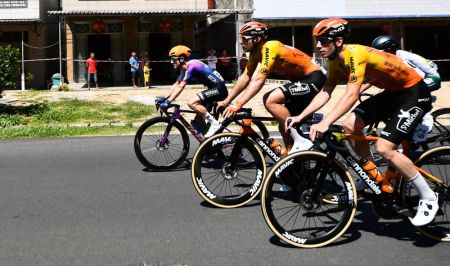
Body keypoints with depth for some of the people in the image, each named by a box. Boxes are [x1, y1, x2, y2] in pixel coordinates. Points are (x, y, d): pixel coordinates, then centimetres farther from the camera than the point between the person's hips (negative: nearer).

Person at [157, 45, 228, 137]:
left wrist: (168, 102, -27)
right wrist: (164, 98, 8)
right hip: (215, 88, 10)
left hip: (219, 88, -10)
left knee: (192, 103, -24)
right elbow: (176, 85, 17)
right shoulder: (185, 69, 10)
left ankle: (215, 124, -16)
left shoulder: (191, 66, -19)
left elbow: (180, 87, -25)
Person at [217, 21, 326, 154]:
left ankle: (301, 142, -18)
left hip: (314, 78, -10)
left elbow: (259, 80, -31)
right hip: (301, 80, 10)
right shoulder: (256, 51, 4)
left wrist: (238, 104, -35)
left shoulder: (270, 47, -23)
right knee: (284, 126, 9)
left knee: (270, 101, -25)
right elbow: (245, 77, 6)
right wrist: (226, 101, 1)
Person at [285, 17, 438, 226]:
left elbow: (352, 95, -39)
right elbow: (325, 93, 0)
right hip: (391, 92, 9)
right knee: (350, 125, -4)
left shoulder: (355, 54, -28)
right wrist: (300, 117, -11)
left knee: (384, 148, -18)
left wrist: (325, 123, -47)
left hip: (414, 93, -9)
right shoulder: (336, 61, -1)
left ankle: (429, 198, -4)